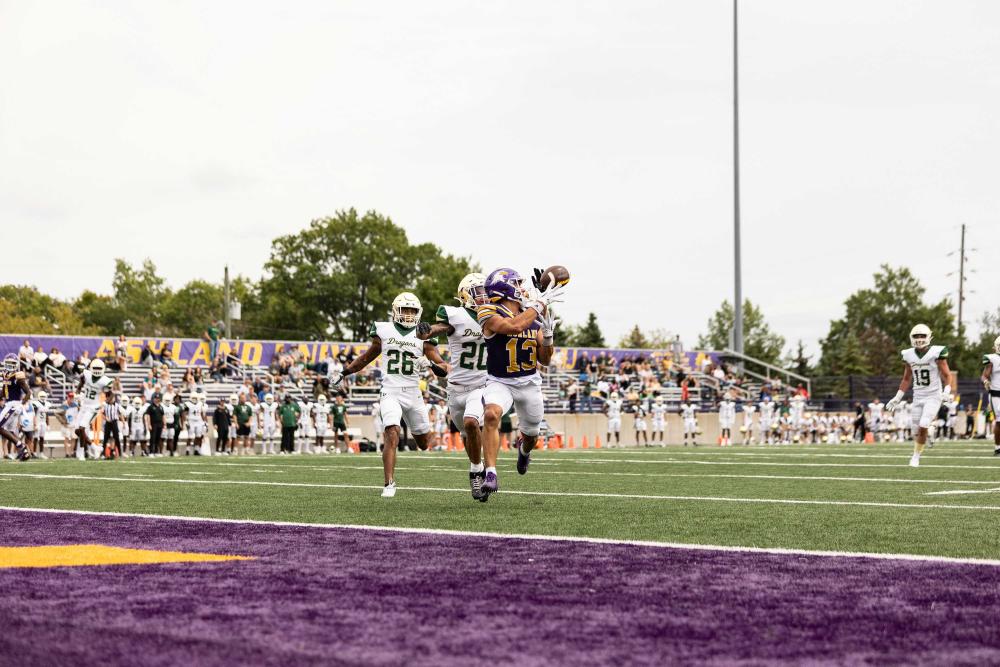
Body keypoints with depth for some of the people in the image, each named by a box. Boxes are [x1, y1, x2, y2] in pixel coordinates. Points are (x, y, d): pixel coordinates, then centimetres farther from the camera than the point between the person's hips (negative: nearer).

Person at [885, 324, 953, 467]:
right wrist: (897, 398, 12)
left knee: (923, 427, -14)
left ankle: (916, 456, -1)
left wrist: (947, 391, -24)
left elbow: (947, 375, -7)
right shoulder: (909, 355, 4)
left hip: (933, 396, -4)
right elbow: (907, 379, 15)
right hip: (918, 396, 4)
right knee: (920, 428, 1)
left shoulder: (937, 353, -10)